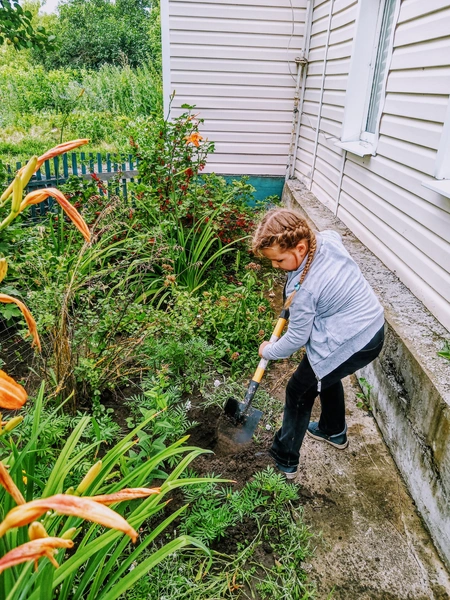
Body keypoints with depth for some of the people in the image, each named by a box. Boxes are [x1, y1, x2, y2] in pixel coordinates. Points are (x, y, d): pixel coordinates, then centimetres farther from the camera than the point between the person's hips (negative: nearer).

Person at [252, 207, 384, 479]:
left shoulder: (305, 289, -30)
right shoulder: (328, 238, -10)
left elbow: (296, 339, -17)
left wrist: (268, 351, 4)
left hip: (350, 345, -9)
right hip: (373, 326, 9)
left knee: (299, 391, 8)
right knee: (326, 375, 31)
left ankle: (284, 461, 24)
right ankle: (334, 431, 54)